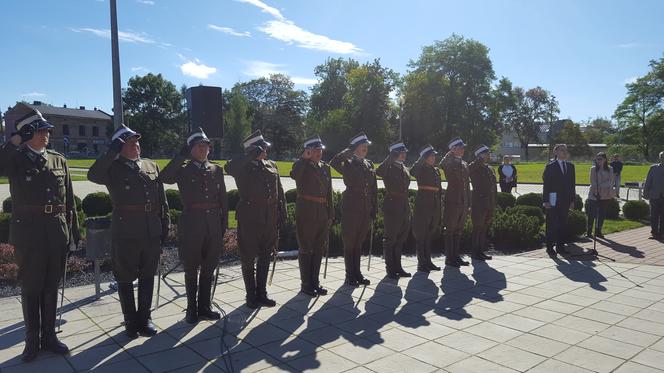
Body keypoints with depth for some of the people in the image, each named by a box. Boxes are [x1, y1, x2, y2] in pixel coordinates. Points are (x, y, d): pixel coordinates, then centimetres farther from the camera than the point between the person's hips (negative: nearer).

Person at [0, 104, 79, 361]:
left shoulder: (58, 159, 9)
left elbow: (69, 199, 10)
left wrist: (73, 230, 9)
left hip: (57, 231, 3)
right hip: (28, 231, -3)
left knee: (51, 286, 12)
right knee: (30, 287, 7)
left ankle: (49, 337, 24)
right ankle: (32, 340, 22)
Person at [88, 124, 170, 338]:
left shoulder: (151, 166, 11)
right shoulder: (113, 169, -1)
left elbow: (162, 199, 13)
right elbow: (93, 175, -24)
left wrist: (165, 224, 10)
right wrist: (112, 152, -21)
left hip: (152, 232, 4)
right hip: (126, 233, -4)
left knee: (147, 277, 13)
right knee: (125, 279, 8)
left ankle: (144, 318, 27)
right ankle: (131, 321, 23)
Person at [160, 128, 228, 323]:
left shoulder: (216, 169, 11)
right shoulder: (183, 169, 1)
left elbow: (223, 198, 11)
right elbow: (164, 177, -20)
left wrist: (224, 223, 5)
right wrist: (182, 155, -17)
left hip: (213, 224, 3)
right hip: (191, 224, -3)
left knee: (209, 268, 11)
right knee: (191, 269, 8)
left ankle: (204, 307, 25)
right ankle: (192, 308, 22)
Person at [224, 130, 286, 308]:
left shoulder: (271, 165, 10)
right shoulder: (242, 168, -6)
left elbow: (280, 192, 13)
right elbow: (229, 168, -31)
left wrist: (282, 213, 8)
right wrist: (251, 156, -28)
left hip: (270, 220, 5)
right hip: (249, 220, -5)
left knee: (265, 257, 14)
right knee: (249, 259, 6)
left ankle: (262, 294, 28)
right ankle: (251, 296, 20)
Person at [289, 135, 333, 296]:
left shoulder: (325, 167, 12)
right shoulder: (302, 166, -5)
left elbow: (329, 192, 13)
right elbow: (294, 175, -31)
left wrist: (330, 214, 9)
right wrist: (304, 158, -22)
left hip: (322, 212, 6)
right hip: (306, 212, -6)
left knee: (319, 248, 12)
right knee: (306, 249, 3)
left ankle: (315, 282, 24)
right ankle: (306, 284, 14)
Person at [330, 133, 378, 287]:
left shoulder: (369, 165, 12)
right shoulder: (348, 164, -5)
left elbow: (374, 189, 13)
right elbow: (334, 163, -29)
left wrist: (374, 210, 9)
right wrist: (349, 151, -21)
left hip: (366, 210, 6)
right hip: (351, 209, -6)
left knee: (359, 243, 14)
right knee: (349, 243, 4)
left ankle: (357, 274, 25)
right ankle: (350, 276, 14)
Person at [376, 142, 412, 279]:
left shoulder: (405, 169, 15)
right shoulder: (389, 167, -9)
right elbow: (379, 171, -32)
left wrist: (407, 206, 17)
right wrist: (390, 158, -27)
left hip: (404, 207, 8)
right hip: (392, 207, -8)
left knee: (401, 238, 14)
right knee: (390, 239, 2)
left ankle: (397, 267, 25)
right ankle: (390, 269, 13)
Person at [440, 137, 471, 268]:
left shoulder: (464, 164, 16)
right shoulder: (449, 162, -4)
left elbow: (467, 184, 18)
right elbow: (441, 165, -27)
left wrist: (468, 203, 16)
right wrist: (450, 153, -14)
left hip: (463, 202, 7)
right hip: (452, 201, -7)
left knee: (459, 231, 13)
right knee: (450, 230, 0)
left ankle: (456, 256, 22)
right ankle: (449, 258, 7)